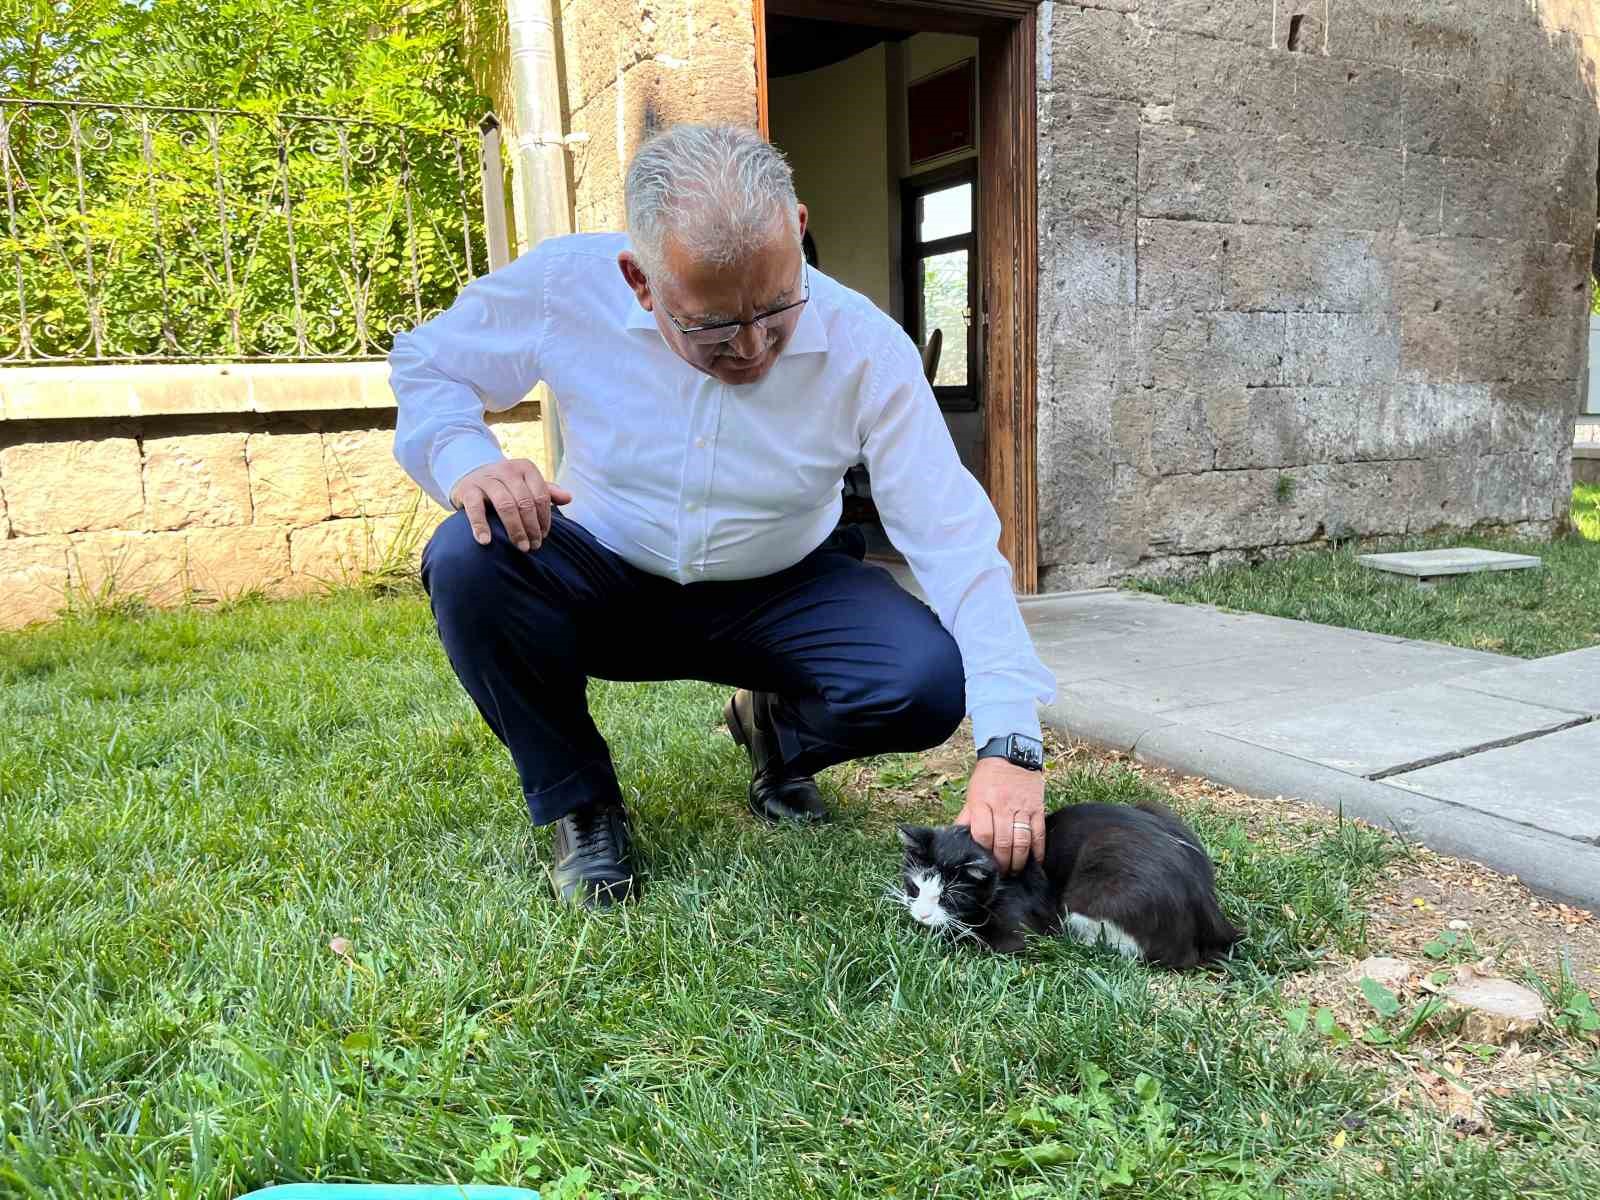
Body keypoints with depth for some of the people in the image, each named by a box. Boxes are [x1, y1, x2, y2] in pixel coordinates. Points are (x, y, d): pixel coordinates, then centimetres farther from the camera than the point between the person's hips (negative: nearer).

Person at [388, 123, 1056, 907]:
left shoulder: (866, 350, -22)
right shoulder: (564, 285, -19)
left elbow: (958, 543, -25)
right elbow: (425, 363, -2)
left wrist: (1007, 745, -35)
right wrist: (463, 460, -26)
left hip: (779, 595, 0)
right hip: (605, 578, 1)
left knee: (927, 683, -27)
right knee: (468, 560, -30)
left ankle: (778, 731, 10)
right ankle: (577, 802, -5)